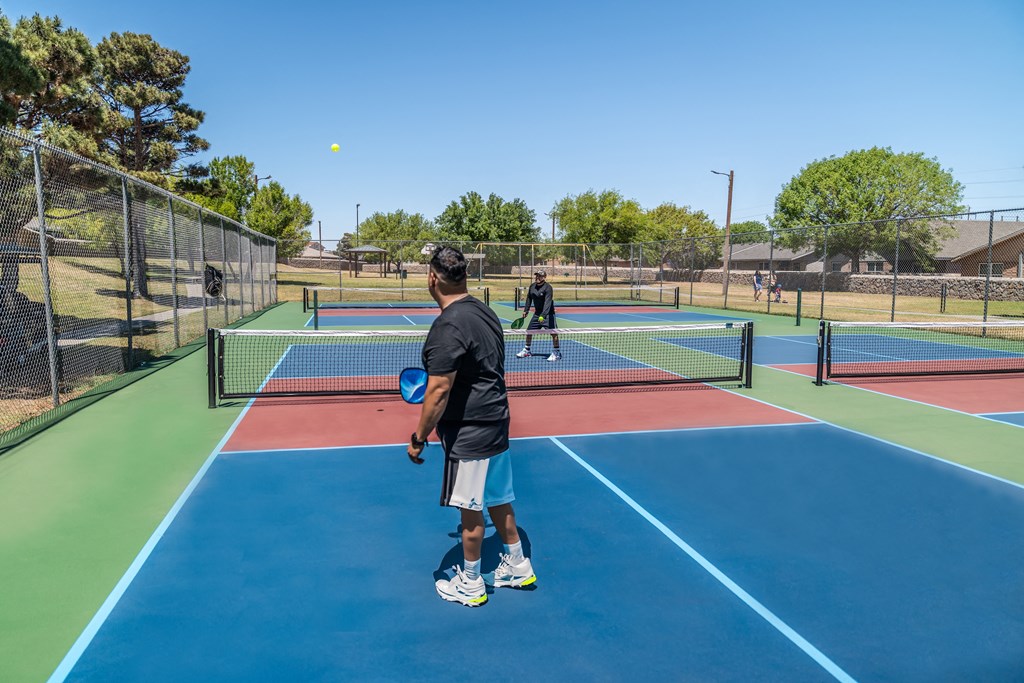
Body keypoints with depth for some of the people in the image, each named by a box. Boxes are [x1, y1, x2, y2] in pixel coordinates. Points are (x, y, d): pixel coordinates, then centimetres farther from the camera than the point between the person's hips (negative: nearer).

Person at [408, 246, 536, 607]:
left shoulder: (448, 326, -23)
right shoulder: (485, 312, 5)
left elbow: (439, 391, -25)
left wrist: (418, 437, -16)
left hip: (468, 432, -9)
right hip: (496, 422, 9)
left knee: (471, 509, 7)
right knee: (498, 500, 21)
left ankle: (470, 584, 24)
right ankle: (518, 566, 36)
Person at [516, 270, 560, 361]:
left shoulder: (548, 288, -20)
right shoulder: (532, 287, 2)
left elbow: (548, 303, -30)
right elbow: (529, 299, 17)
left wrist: (543, 315, -39)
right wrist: (525, 310, 10)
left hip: (548, 313, -7)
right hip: (537, 313, 7)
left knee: (553, 332, -14)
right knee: (528, 331, 11)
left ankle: (557, 353, -3)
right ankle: (526, 350, 28)